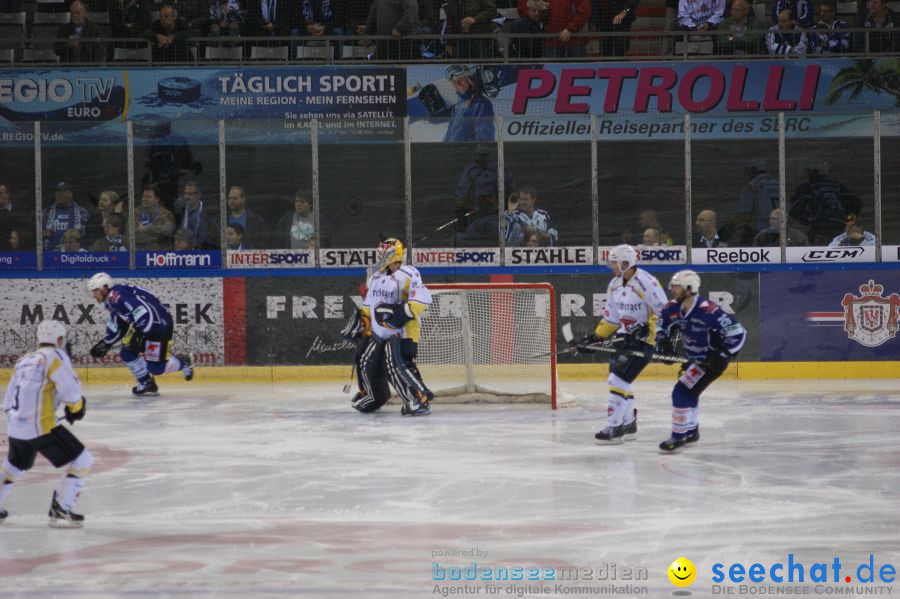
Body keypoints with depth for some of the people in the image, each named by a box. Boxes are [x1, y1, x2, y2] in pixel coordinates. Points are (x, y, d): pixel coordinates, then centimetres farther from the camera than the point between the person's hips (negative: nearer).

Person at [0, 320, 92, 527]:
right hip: (40, 426, -8)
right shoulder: (55, 355, -5)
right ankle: (60, 511, -7)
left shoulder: (24, 360, 17)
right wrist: (77, 407, 5)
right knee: (82, 460, -2)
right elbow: (70, 390, -14)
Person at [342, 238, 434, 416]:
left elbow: (422, 298, -24)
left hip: (401, 331, -9)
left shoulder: (407, 275, -15)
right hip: (378, 331, 9)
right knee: (366, 361, 14)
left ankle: (420, 400, -23)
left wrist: (404, 312, -30)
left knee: (396, 365, -24)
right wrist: (360, 319, 16)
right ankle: (374, 396, 36)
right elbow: (369, 303, 23)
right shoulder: (376, 278, 13)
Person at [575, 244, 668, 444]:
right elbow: (611, 316, 17)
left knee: (619, 379, -14)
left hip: (645, 338, -9)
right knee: (618, 379, 11)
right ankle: (628, 424, 26)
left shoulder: (646, 283, -21)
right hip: (625, 336, 9)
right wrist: (595, 338, 13)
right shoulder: (615, 285, 7)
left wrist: (644, 329, -28)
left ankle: (614, 428, -8)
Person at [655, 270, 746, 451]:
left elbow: (737, 333, -26)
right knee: (688, 392, 21)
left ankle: (679, 436, -4)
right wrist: (664, 342, -6)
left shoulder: (709, 311, -30)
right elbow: (663, 326, 13)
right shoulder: (673, 308, -7)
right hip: (694, 358, 9)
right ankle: (691, 431, 42)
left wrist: (723, 355, -27)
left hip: (712, 360, -9)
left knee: (682, 392, -14)